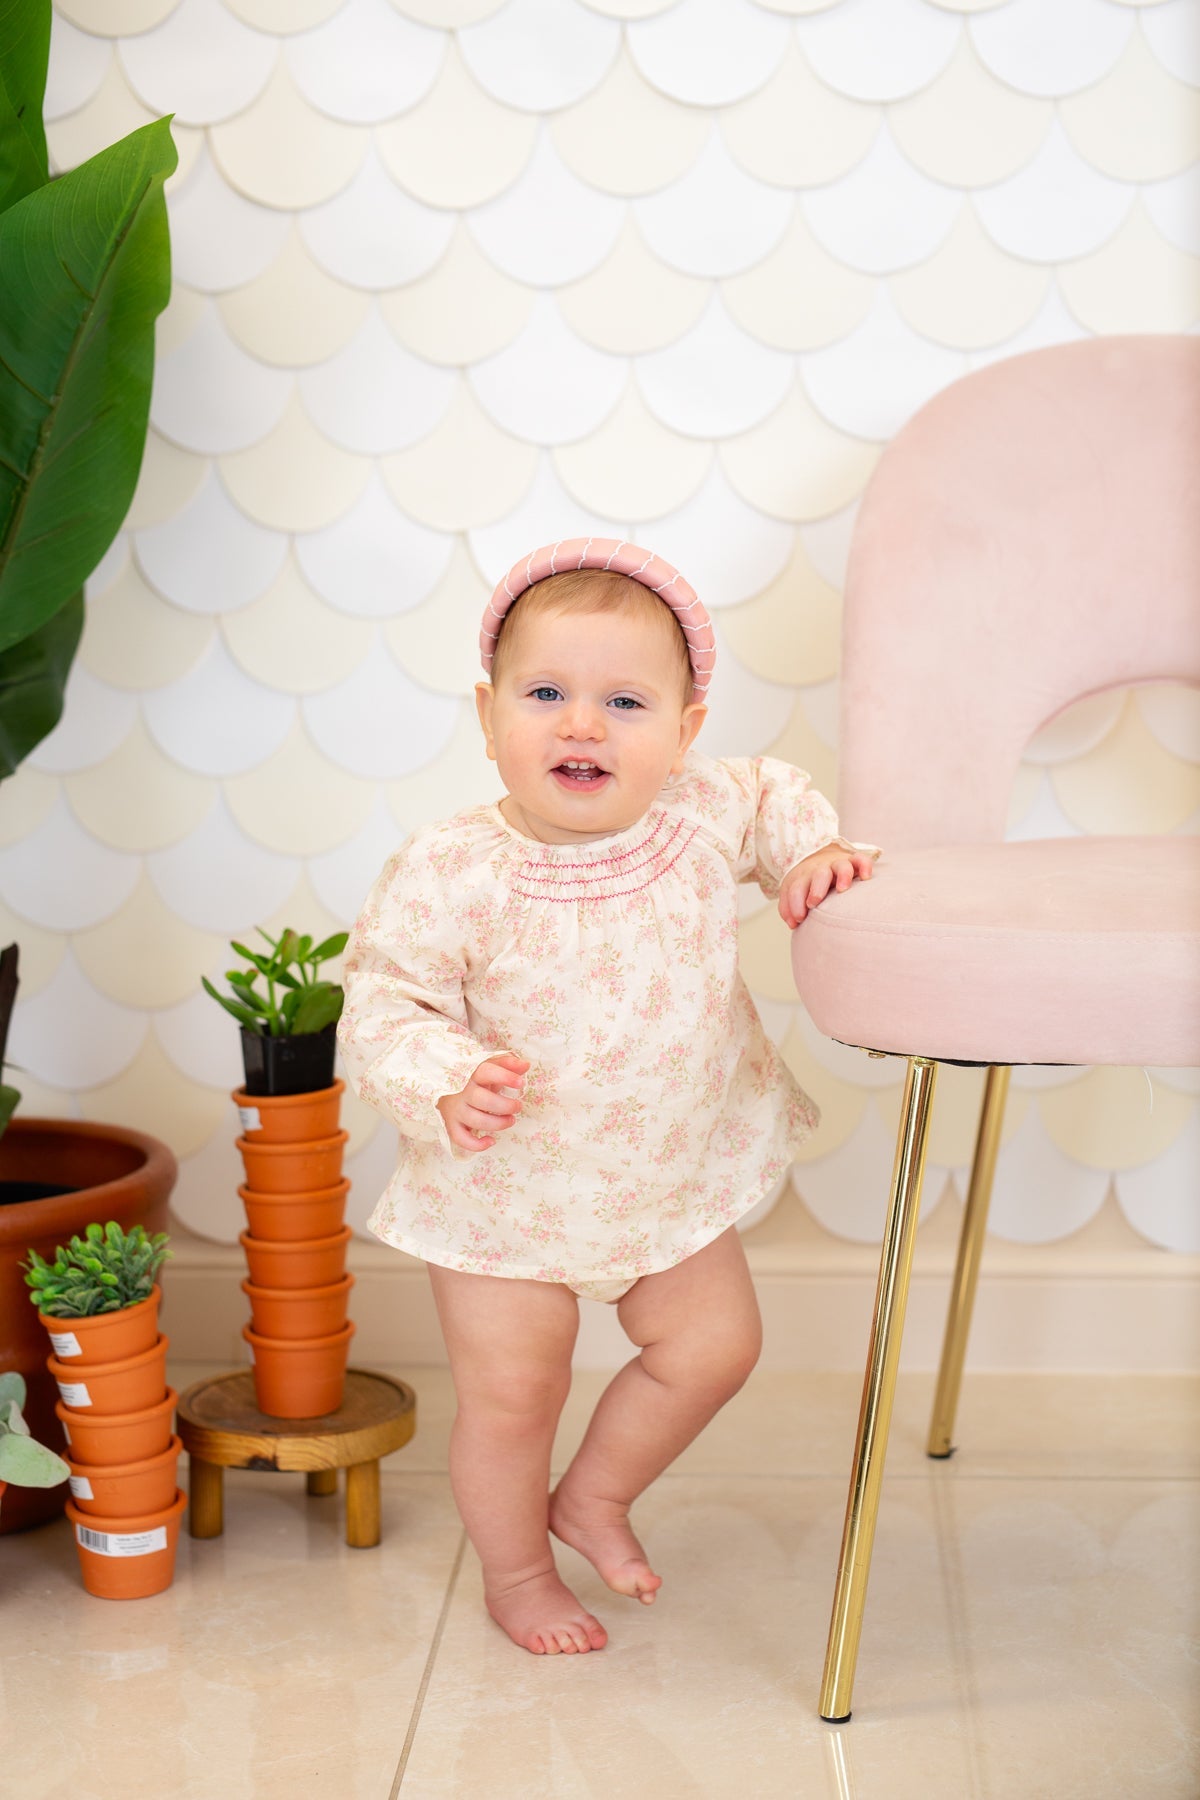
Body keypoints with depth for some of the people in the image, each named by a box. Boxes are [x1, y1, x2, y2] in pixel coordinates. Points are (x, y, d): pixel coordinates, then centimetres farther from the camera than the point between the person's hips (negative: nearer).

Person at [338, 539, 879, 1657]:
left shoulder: (704, 818, -12)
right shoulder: (449, 873, -25)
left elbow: (770, 797, 12)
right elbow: (383, 1009, -20)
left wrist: (812, 852, -6)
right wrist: (447, 1084, -37)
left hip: (676, 1178, 4)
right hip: (502, 1192, -4)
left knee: (714, 1344, 14)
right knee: (512, 1391, 9)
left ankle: (594, 1494, 41)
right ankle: (515, 1573, 38)